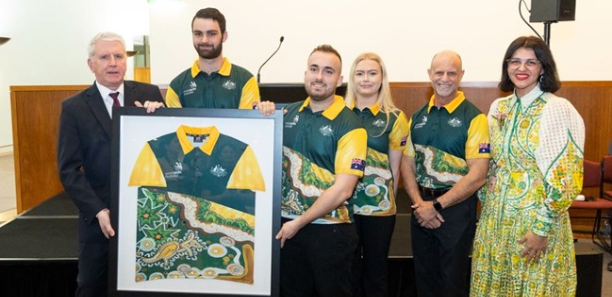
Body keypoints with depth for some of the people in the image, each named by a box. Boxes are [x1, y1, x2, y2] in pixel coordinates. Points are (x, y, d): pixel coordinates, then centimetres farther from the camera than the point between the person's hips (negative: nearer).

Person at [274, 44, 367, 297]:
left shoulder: (350, 126, -13)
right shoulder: (287, 114, 3)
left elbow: (342, 189, -18)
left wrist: (299, 222, -13)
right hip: (286, 225, 5)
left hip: (329, 230, -4)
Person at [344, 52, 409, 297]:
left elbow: (395, 168, 3)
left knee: (375, 270, 11)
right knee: (348, 269, 12)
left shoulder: (394, 118, -2)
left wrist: (389, 201, 6)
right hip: (343, 204, 1)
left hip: (379, 206, -1)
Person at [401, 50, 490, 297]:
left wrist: (436, 205, -14)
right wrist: (419, 203, -8)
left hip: (456, 209, -5)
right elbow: (407, 165, 8)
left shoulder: (474, 118, -10)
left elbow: (477, 176, -15)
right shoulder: (418, 117, 7)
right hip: (421, 208, 5)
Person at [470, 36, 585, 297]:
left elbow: (565, 178, -15)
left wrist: (543, 228, -16)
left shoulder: (557, 109, -12)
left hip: (534, 217, -5)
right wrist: (485, 205, 10)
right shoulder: (498, 107, 6)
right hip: (495, 216, 6)